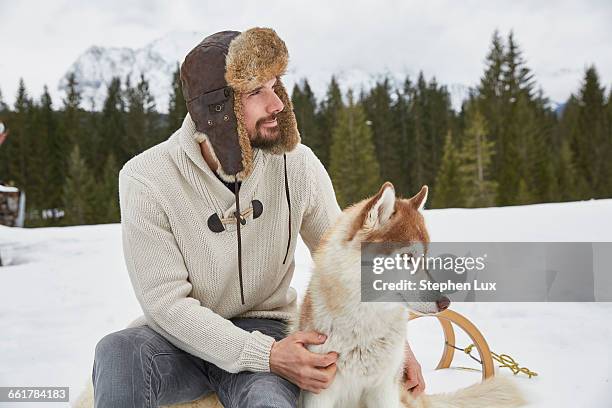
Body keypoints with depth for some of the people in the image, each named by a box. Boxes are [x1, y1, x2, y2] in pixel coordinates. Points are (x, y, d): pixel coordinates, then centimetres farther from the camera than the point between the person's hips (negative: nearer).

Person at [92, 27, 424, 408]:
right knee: (118, 353, -31)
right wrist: (266, 355, -27)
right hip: (181, 333, 0)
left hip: (262, 329, 0)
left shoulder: (298, 165, -10)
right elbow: (166, 301, -18)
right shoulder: (145, 179, -17)